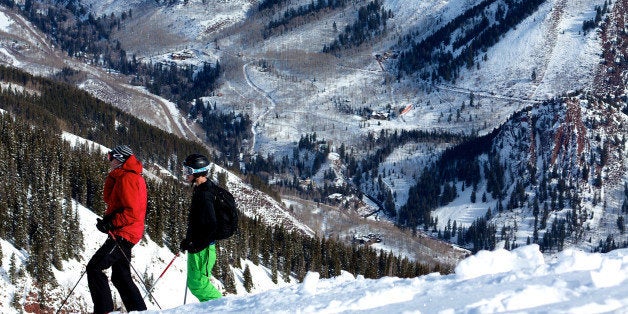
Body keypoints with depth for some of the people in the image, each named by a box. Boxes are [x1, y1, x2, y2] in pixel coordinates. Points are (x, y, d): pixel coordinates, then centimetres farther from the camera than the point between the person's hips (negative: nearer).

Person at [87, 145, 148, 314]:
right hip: (124, 234, 11)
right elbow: (109, 198, 21)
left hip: (123, 234, -11)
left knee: (94, 268, -14)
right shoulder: (128, 177, 19)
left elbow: (132, 212, -23)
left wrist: (110, 224, -22)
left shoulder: (127, 178, -15)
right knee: (120, 277, 17)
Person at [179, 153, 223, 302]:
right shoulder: (200, 190, 14)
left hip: (201, 249, -11)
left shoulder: (204, 194, -19)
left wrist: (195, 245, -23)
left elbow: (210, 225, -26)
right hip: (198, 246, 11)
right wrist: (188, 240, 19)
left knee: (198, 283, -9)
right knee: (195, 282, 15)